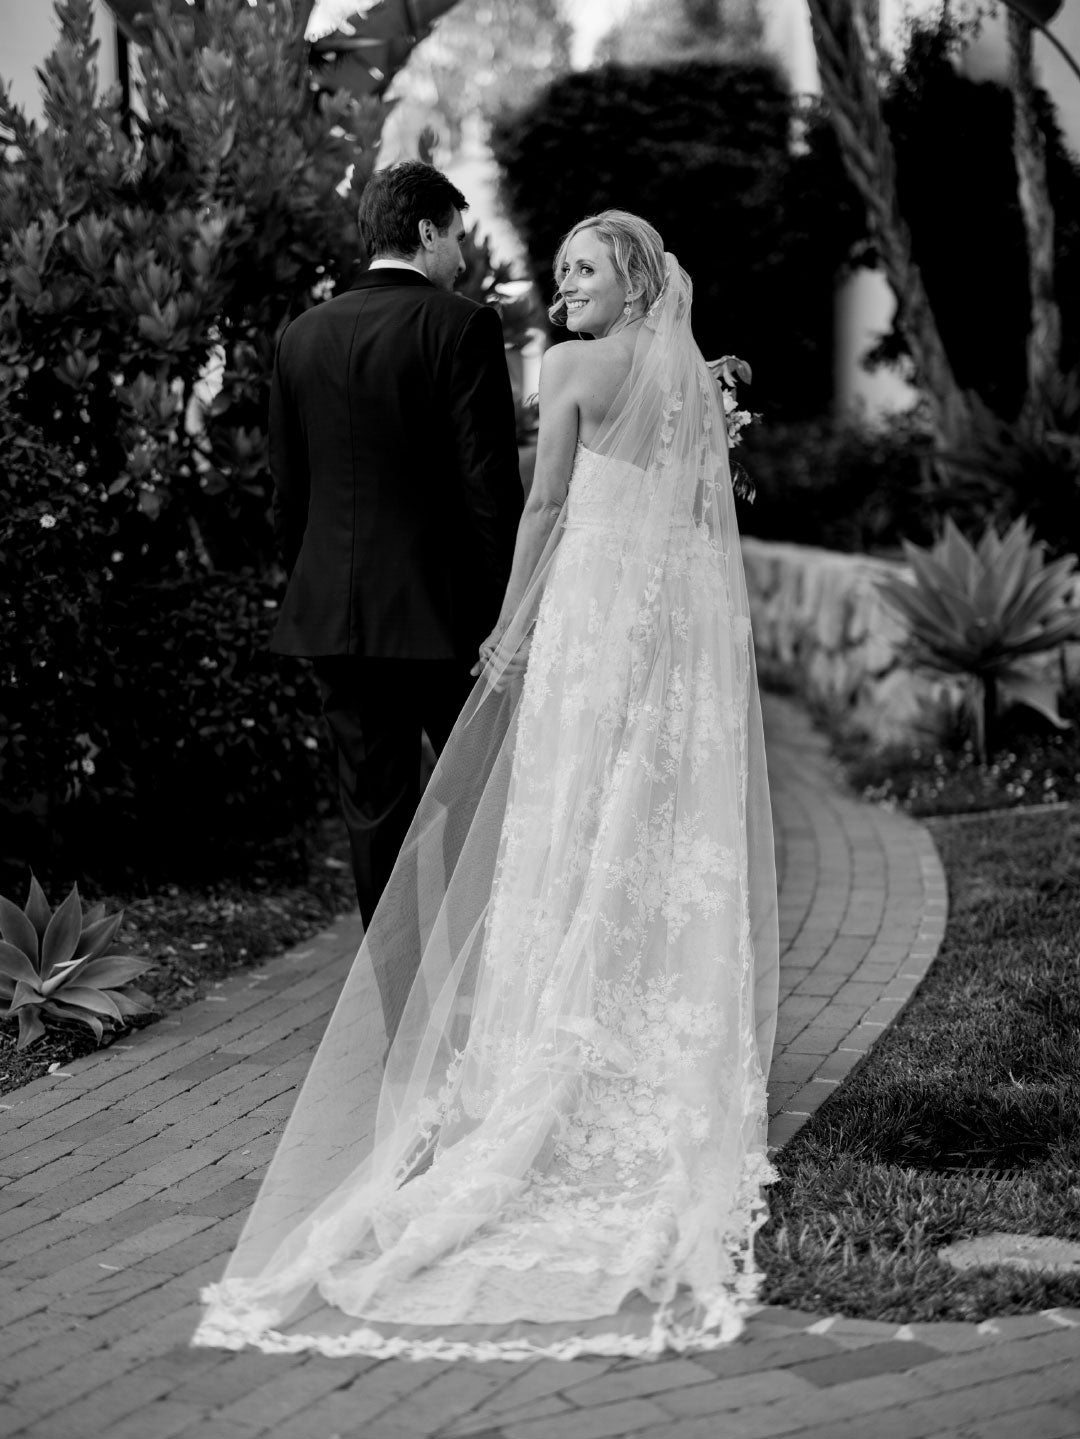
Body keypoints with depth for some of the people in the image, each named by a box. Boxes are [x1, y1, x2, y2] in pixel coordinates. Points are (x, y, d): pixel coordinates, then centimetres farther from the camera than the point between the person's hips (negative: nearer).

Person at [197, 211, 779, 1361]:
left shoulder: (574, 369, -5)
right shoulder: (697, 377, 11)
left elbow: (544, 507, -6)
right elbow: (709, 522, 14)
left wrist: (510, 628, 0)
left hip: (594, 606, -5)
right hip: (689, 619, 5)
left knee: (575, 836, -1)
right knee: (679, 838, 7)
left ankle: (560, 1075, -1)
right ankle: (680, 1068, 10)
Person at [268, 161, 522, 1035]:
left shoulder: (302, 337, 6)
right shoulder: (462, 327, -9)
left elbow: (287, 492, 10)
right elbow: (491, 483, -13)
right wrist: (510, 614, -8)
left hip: (336, 611, 4)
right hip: (447, 608, -4)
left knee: (376, 811, 8)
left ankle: (403, 1010, 12)